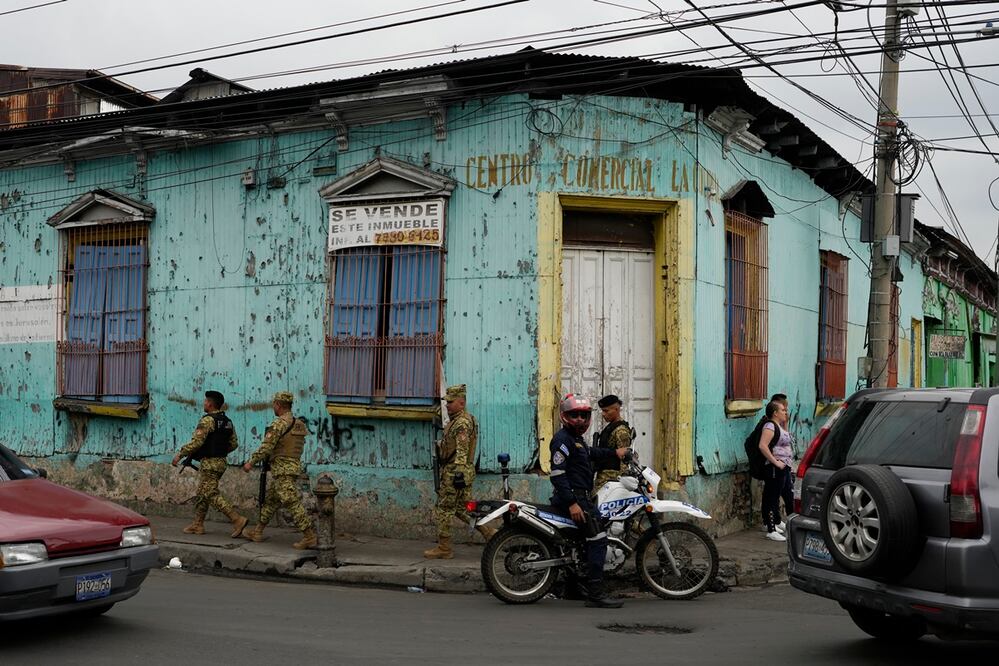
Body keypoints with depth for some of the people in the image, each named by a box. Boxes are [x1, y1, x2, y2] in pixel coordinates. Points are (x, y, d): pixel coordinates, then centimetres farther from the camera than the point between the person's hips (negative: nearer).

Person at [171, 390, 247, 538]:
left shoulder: (208, 420, -15)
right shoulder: (227, 422, 12)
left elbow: (196, 442, -21)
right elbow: (234, 443, 14)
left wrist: (180, 455, -13)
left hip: (209, 463, -9)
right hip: (221, 462, 9)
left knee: (212, 495, -9)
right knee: (202, 494, 16)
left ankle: (237, 520, -17)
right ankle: (197, 525, 20)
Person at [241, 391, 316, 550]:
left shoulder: (279, 423, -14)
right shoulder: (299, 424, 13)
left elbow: (266, 447, -17)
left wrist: (251, 462, -6)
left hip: (282, 469, -10)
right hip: (295, 465, 10)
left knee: (292, 503, -9)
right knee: (270, 500, 18)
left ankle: (310, 537, -12)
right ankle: (257, 532, 26)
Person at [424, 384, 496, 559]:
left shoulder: (462, 422, -17)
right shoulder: (458, 420, 17)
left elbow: (462, 451, -24)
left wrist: (459, 472, -27)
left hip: (454, 473, -10)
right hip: (462, 472, 10)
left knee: (443, 509, -2)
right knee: (463, 508, 15)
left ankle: (443, 548, 5)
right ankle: (490, 533, 14)